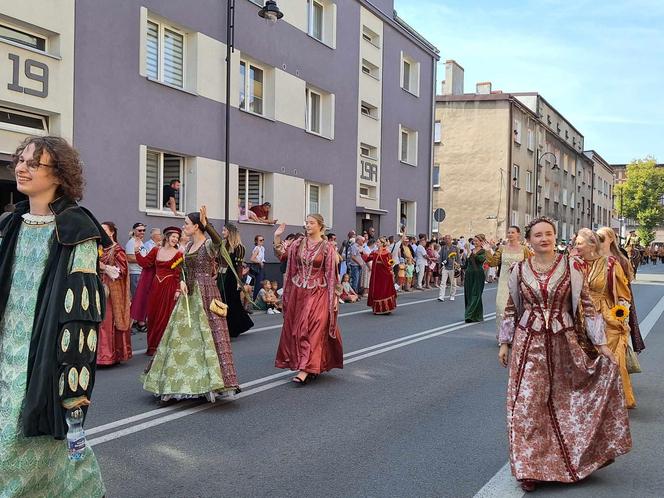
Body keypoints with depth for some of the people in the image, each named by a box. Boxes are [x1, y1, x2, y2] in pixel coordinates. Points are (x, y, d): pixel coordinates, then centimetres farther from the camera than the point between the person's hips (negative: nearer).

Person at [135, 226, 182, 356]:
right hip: (156, 287, 4)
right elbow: (145, 263, 8)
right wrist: (137, 251, 0)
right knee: (152, 315, 8)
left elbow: (179, 274, -10)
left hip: (169, 288, -4)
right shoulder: (156, 251, 8)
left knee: (165, 317, 0)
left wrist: (178, 290, -16)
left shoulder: (178, 254, -5)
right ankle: (152, 346, 21)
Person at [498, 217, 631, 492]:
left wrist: (601, 343, -3)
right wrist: (505, 343, 10)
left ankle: (572, 458, 33)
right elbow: (511, 309, 10)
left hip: (564, 343, 0)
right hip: (529, 344, 1)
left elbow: (586, 305, -1)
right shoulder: (519, 270, 1)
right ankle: (530, 467, 12)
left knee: (566, 403, 10)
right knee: (528, 405, 0)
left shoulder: (571, 266, -2)